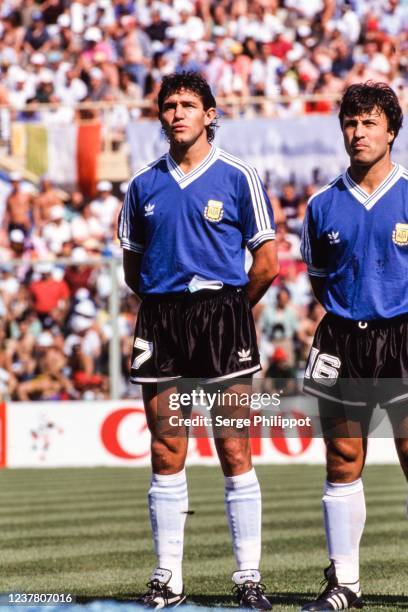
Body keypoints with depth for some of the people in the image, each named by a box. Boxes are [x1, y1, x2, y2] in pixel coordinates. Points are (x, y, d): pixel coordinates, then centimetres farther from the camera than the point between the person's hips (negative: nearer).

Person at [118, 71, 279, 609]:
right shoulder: (144, 184, 11)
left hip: (223, 317, -3)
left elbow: (267, 263, 2)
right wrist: (169, 302, 10)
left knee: (235, 453, -4)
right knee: (166, 455, 3)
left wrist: (228, 308, 6)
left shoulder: (237, 177, 1)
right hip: (159, 322, 3)